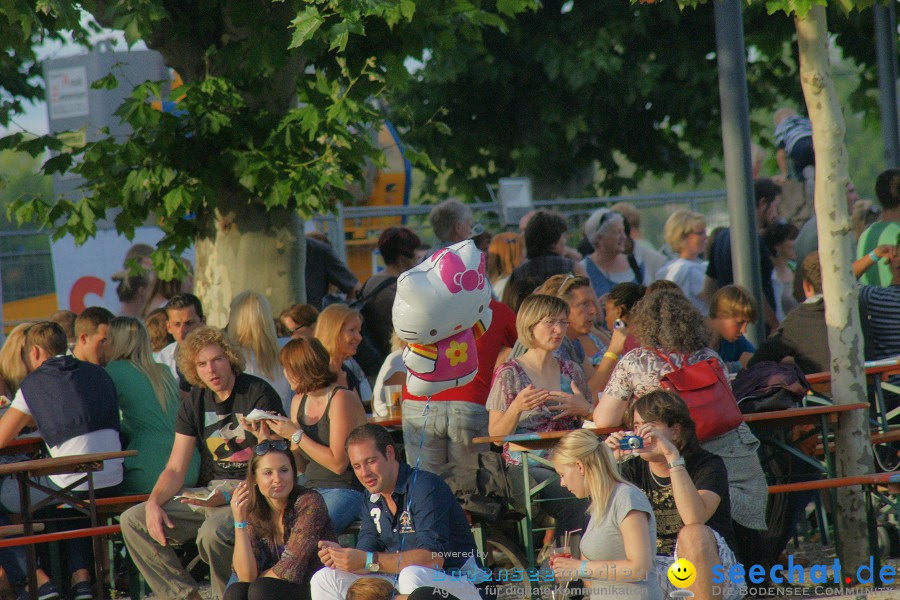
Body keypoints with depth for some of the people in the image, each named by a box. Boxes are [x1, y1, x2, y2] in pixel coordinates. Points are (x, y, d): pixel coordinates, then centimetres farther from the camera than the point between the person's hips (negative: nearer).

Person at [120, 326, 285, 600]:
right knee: (133, 521, -4)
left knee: (212, 532, -37)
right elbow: (175, 469, 9)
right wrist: (153, 503, -12)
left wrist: (226, 497, -29)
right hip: (213, 491, 7)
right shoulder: (194, 404, 9)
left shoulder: (258, 394, -10)